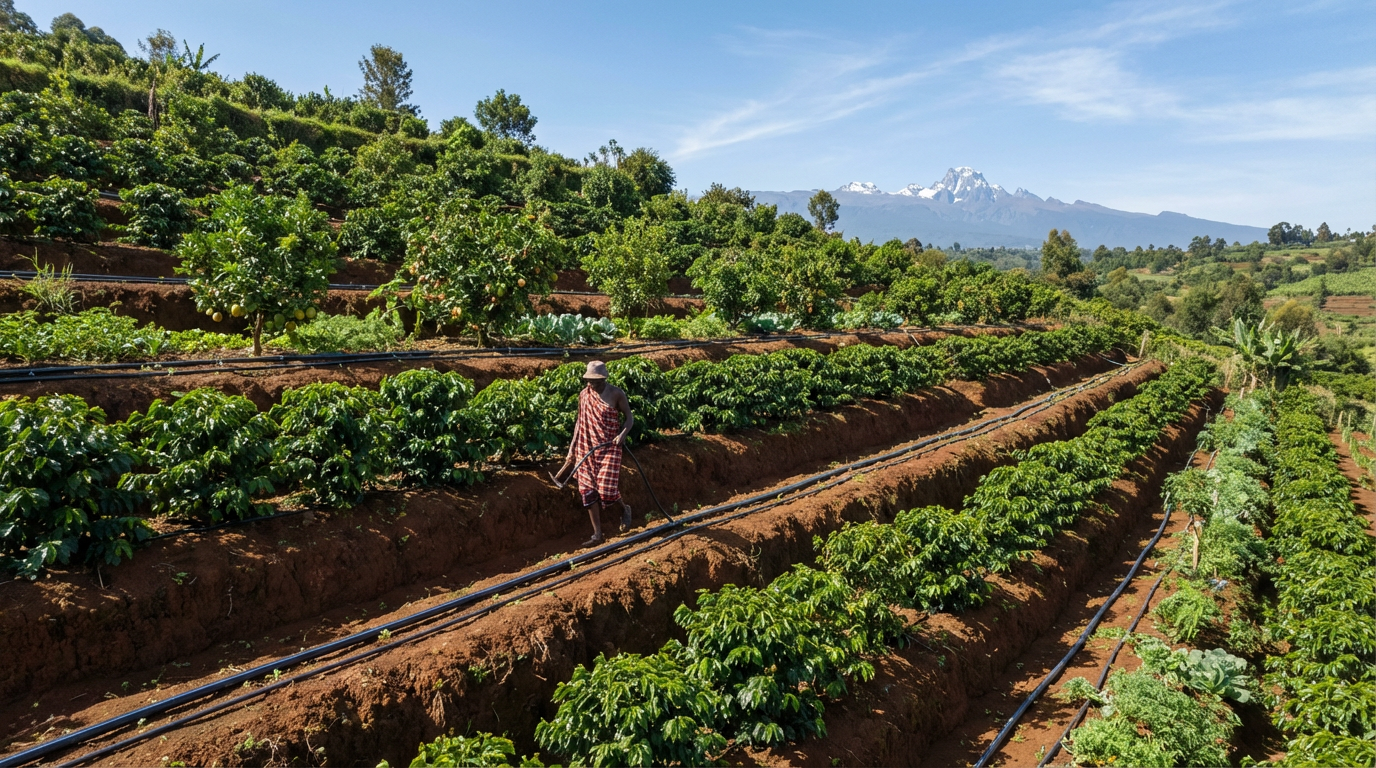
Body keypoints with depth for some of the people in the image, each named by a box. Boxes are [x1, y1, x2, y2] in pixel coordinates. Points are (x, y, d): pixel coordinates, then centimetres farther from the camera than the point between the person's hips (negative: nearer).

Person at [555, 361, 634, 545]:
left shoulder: (616, 394, -8)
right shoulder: (584, 395, 3)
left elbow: (629, 417, -3)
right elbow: (580, 421, 12)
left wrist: (623, 433, -22)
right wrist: (572, 447, 9)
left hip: (609, 447, -4)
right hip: (587, 448, 5)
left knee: (606, 489, -13)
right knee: (588, 491, 3)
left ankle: (624, 508, 22)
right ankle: (598, 534, 14)